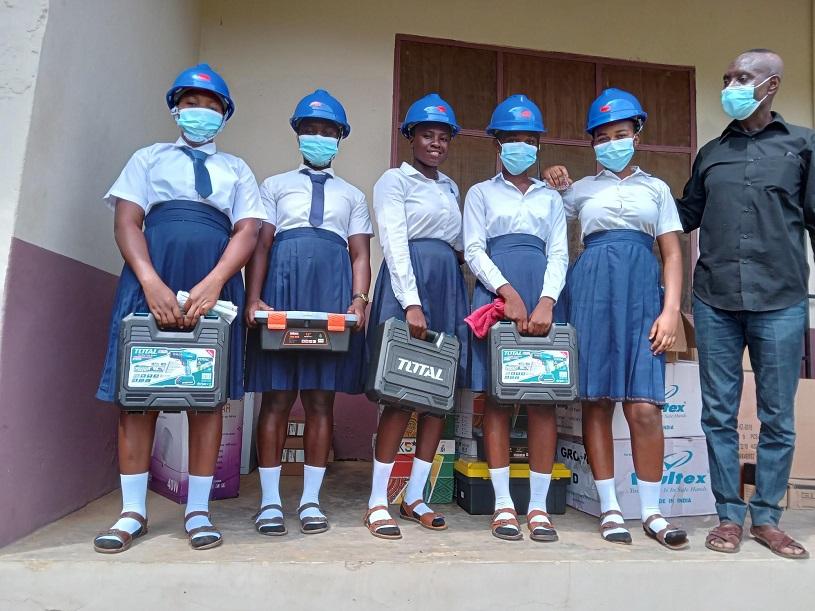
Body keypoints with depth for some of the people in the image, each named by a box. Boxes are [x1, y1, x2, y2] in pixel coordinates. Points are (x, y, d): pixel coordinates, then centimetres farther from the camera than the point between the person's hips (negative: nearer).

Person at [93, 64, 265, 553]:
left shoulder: (237, 170, 16)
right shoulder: (149, 158, 16)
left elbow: (248, 231, 2)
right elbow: (127, 221, 3)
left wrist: (212, 285, -15)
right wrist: (152, 283, -15)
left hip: (215, 281, 0)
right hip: (151, 277, 0)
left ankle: (199, 510, 10)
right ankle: (134, 511, 12)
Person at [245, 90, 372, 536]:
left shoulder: (352, 195, 21)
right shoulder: (274, 186, 17)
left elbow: (361, 254, 11)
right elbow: (260, 245, 6)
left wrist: (359, 299, -6)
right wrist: (253, 299, -8)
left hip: (332, 292, 1)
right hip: (281, 288, -1)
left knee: (321, 398, 1)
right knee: (276, 396, -1)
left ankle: (311, 500, 11)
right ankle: (270, 501, 9)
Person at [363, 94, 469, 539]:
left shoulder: (450, 188, 22)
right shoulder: (394, 180, 3)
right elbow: (394, 242, -10)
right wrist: (411, 301, -20)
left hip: (449, 286, 7)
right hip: (409, 282, -6)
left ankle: (415, 497, 14)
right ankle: (378, 501, 4)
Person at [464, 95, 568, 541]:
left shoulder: (550, 197, 21)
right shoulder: (481, 193, 14)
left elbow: (559, 254, 9)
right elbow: (473, 250, 1)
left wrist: (546, 302, -10)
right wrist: (508, 293, -14)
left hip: (541, 294, 2)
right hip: (495, 293, -2)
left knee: (544, 397, -4)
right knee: (496, 396, -4)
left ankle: (538, 505, 4)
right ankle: (503, 504, 4)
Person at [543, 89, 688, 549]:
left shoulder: (656, 188, 17)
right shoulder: (582, 188, 17)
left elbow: (673, 253, 9)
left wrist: (671, 309, -3)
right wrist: (555, 185, 7)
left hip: (641, 290, 0)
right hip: (592, 287, 0)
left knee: (644, 406, -8)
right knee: (597, 401, -1)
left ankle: (652, 511, 7)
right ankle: (610, 508, 10)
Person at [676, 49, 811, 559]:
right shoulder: (710, 153, 15)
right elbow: (686, 216, 20)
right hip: (715, 301, 2)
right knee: (720, 412, 4)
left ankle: (767, 517, 20)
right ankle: (729, 516, 16)